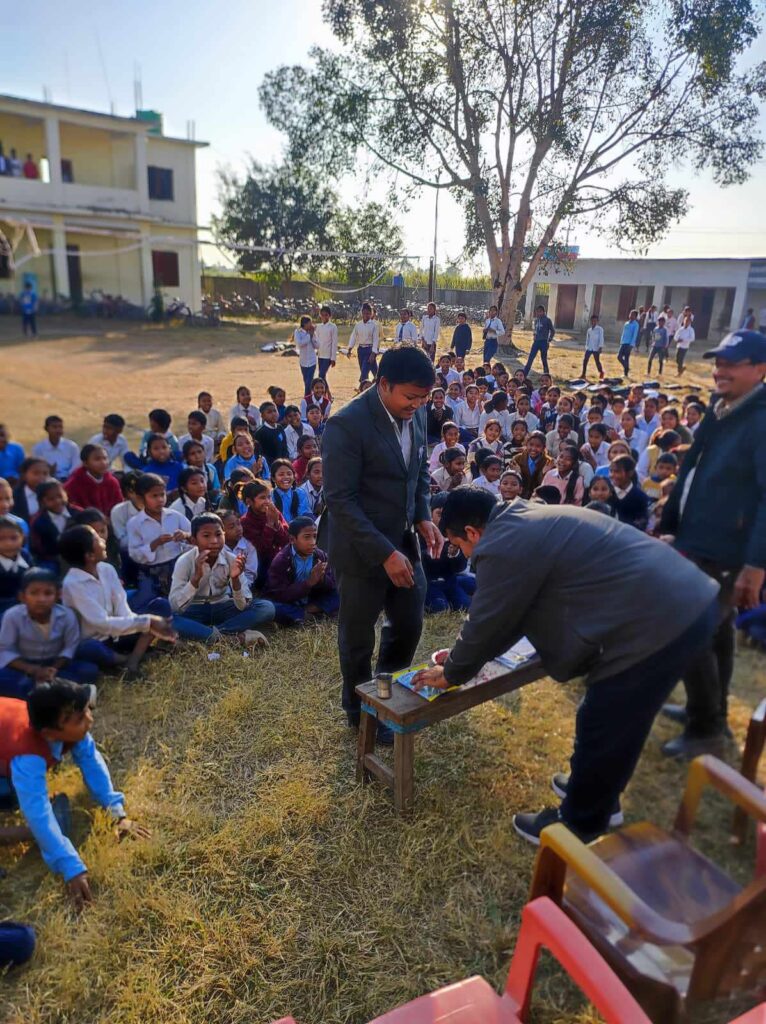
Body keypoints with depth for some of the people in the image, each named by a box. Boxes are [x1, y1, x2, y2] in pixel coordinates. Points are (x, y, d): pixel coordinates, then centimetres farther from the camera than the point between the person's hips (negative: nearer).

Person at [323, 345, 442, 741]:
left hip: (403, 541, 7)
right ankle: (362, 714, 37)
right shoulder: (347, 425, -22)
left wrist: (423, 518, -3)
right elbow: (340, 500, -23)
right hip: (362, 551, -6)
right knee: (358, 638, 12)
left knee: (409, 624, 19)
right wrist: (385, 553, -25)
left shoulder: (416, 415, -1)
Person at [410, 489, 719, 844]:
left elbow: (485, 623, -3)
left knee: (602, 731, 7)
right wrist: (462, 655, 32)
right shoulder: (530, 521, 19)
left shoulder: (502, 545, -13)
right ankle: (596, 794, 45)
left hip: (656, 622, -10)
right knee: (608, 722, 25)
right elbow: (506, 616, 27)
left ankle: (580, 827, 27)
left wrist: (451, 673, 15)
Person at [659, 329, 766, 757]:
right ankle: (711, 711, 37)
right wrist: (670, 527, 16)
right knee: (714, 630, 20)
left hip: (725, 554, -9)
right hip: (696, 543, 9)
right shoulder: (720, 411, 8)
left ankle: (706, 729, 16)